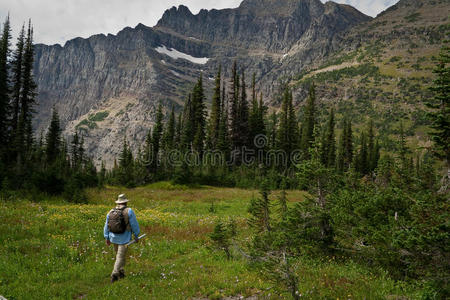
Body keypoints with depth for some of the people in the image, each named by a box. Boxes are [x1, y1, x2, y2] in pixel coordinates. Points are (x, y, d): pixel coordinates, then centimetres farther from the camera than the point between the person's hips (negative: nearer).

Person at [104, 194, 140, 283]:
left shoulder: (111, 212, 1)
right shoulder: (129, 211, -12)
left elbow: (106, 226, 8)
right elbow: (134, 224, -9)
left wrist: (107, 238, 17)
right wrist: (136, 236, 2)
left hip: (114, 237, 5)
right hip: (124, 238, -5)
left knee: (119, 254, 22)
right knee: (120, 257, 0)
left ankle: (121, 272, 28)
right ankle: (114, 274, -8)